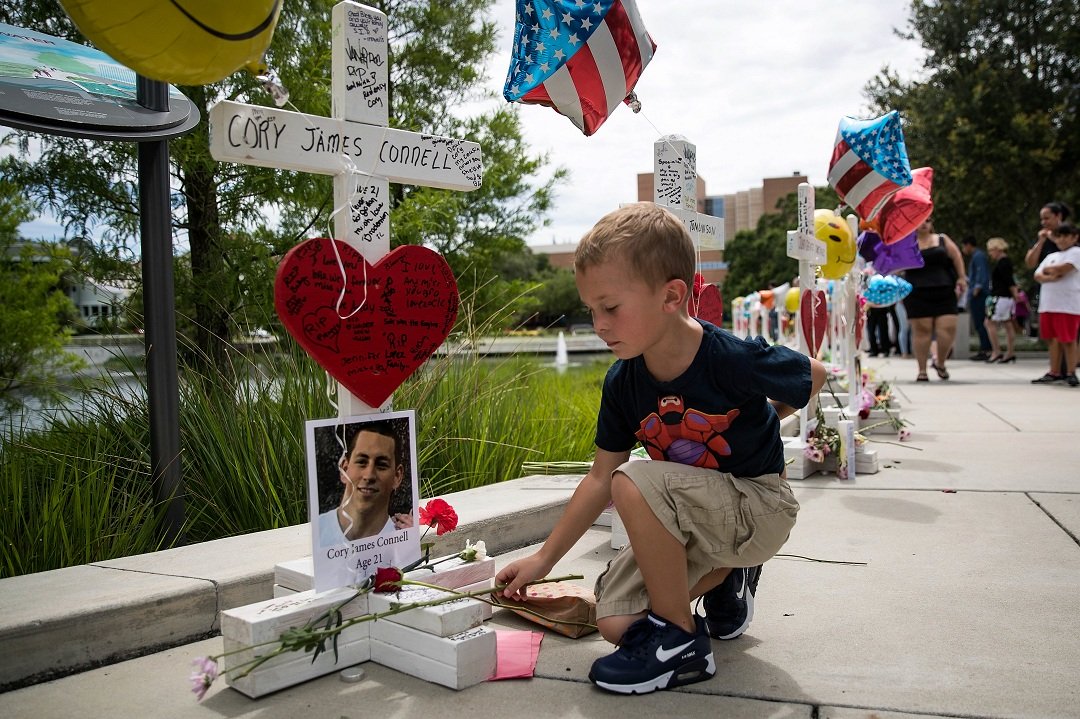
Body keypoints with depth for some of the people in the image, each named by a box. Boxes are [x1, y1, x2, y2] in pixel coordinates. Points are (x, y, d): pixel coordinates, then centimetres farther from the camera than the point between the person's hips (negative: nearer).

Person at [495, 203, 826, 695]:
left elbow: (813, 376, -4)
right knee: (615, 623, -1)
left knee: (636, 484, -31)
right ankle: (724, 576, 23)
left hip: (758, 507, -6)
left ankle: (680, 641, -13)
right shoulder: (622, 383, -10)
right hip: (696, 512, 6)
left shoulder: (733, 359, -26)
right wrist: (544, 558, -1)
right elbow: (601, 476, -1)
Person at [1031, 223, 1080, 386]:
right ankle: (1054, 373, 15)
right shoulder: (1051, 256, 20)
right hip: (1048, 304, 7)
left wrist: (1047, 269, 4)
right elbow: (1038, 276, 9)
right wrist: (1050, 277, -12)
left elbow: (1063, 268, -15)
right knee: (1053, 339, 9)